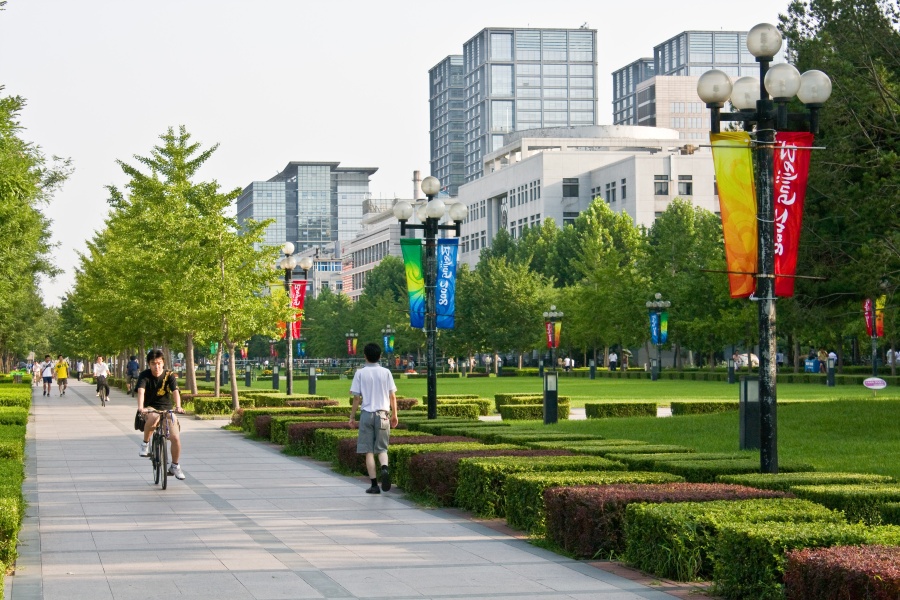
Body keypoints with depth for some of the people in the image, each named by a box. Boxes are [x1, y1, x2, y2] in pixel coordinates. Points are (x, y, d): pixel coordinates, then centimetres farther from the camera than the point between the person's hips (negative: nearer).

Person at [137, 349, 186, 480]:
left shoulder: (169, 376, -9)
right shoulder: (144, 375, -12)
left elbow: (175, 392, -24)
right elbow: (141, 391, -28)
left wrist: (178, 407, -43)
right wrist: (140, 407, -48)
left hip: (167, 409, 2)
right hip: (150, 408, -2)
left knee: (175, 437, -15)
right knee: (153, 418, -40)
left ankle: (175, 466, 9)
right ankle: (145, 443, -17)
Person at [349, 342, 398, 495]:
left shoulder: (360, 373, -2)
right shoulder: (386, 372, 3)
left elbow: (356, 397, -3)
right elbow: (392, 396, 3)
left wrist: (352, 416, 5)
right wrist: (394, 415, 13)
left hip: (367, 414, -1)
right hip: (383, 414, 2)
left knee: (368, 451, 4)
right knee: (382, 448, 11)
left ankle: (374, 484, 0)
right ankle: (385, 467, -20)